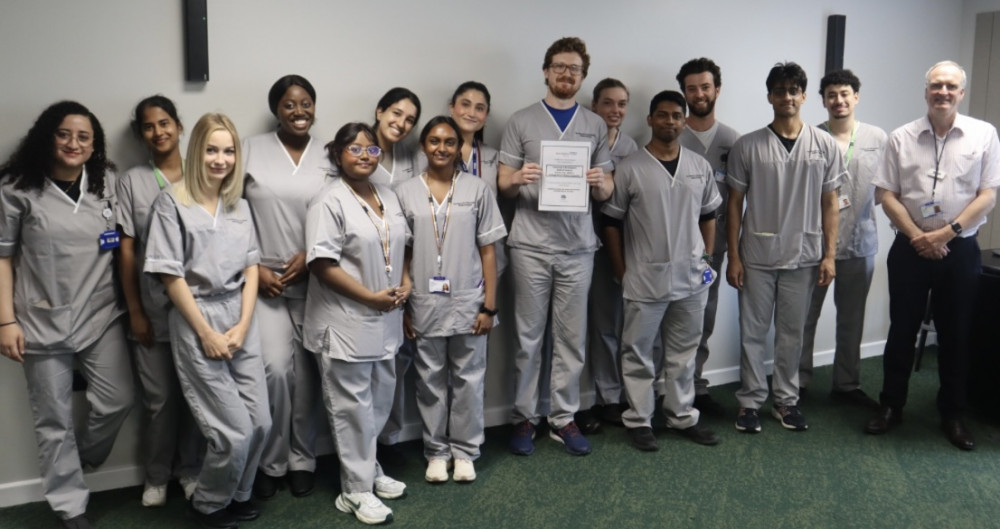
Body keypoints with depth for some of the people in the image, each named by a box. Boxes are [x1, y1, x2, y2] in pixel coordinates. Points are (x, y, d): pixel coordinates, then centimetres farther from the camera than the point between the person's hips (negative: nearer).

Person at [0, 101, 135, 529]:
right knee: (54, 420, 6)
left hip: (101, 316, 3)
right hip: (43, 322, -2)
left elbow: (124, 244, 10)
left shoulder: (107, 183, 5)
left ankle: (81, 461, 33)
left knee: (117, 401, 1)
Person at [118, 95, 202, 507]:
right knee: (159, 398, 7)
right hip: (153, 308, 0)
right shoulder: (131, 181, 2)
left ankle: (191, 470, 26)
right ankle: (156, 477, 26)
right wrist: (134, 311, -2)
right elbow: (127, 249, 1)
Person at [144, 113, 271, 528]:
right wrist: (206, 332, -10)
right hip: (196, 320, -5)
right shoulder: (172, 202, -5)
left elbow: (250, 267, 8)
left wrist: (242, 325, -4)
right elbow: (170, 275, -9)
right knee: (235, 431, -5)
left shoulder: (239, 205, 11)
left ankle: (237, 495, 31)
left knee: (260, 422, 6)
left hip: (241, 318, 5)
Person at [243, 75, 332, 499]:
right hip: (264, 281, -1)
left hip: (313, 281, 2)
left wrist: (312, 255, -8)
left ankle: (302, 460, 23)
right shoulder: (251, 150, 2)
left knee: (306, 372, 6)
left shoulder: (329, 155, 5)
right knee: (275, 369, -11)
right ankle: (270, 461, 12)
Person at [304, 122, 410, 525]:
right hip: (346, 323, -8)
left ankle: (368, 470, 37)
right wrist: (371, 297, -18)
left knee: (379, 403, 18)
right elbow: (322, 264, -19)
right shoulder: (330, 203, -14)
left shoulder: (388, 197, 11)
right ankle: (357, 490, 17)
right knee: (353, 408, 3)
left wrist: (405, 282, 3)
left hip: (385, 320, 8)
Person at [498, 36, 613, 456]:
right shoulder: (521, 121, 5)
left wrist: (599, 183, -12)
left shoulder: (595, 125, 11)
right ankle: (524, 418, 16)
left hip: (578, 245, 2)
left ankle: (563, 418, 19)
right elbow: (503, 183, 3)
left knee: (572, 337, 7)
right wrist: (518, 178, -19)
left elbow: (607, 190, 11)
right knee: (528, 336, 4)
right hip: (531, 244, -2)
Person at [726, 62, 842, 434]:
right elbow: (735, 203, 0)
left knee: (792, 332, 11)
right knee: (753, 331, 5)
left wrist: (829, 255, 0)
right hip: (757, 256, -1)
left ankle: (786, 400, 25)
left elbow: (830, 203, 5)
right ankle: (751, 401, 18)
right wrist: (733, 256, -3)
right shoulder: (748, 146, -2)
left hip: (803, 256, 1)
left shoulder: (824, 145, 2)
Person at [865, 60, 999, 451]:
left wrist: (947, 232, -13)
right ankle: (891, 407, 20)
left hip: (960, 250, 0)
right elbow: (886, 195, -1)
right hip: (910, 249, 0)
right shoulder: (901, 138, 1)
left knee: (956, 334, 9)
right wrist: (917, 236, -11)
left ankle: (952, 415, 23)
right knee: (902, 330, 7)